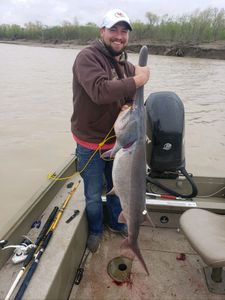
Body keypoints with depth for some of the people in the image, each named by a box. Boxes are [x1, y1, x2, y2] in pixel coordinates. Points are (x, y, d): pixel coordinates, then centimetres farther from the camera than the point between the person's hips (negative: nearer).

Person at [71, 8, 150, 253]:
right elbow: (100, 91, -34)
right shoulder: (87, 57, -16)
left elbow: (132, 99, 11)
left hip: (118, 141, 6)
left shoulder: (128, 66, 5)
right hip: (90, 145, -5)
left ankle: (117, 223, 49)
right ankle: (95, 230, 41)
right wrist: (137, 80, -27)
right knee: (93, 195, 12)